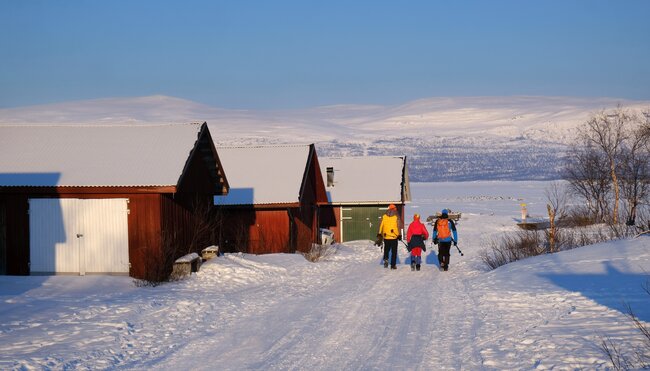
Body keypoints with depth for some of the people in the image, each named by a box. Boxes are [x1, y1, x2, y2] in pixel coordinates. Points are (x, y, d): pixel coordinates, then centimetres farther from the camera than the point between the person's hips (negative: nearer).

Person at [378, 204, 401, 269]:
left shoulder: (384, 217, 2)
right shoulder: (396, 217, -5)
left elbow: (381, 225, 4)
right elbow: (398, 227, -6)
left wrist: (379, 234, 11)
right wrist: (399, 235, 2)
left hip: (386, 237, 2)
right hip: (394, 237, -2)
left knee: (386, 250, 18)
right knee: (394, 252, 7)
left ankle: (385, 259, -8)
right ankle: (393, 265, 5)